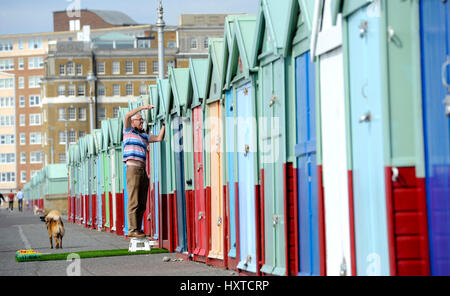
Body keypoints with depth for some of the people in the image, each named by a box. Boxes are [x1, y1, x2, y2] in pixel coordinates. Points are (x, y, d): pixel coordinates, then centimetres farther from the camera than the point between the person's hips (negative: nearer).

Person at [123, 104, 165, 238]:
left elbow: (159, 138, 17)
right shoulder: (128, 131, 8)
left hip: (142, 170, 7)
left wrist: (164, 124, 10)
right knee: (133, 201, -12)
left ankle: (137, 229, 8)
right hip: (132, 168, -7)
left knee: (142, 204, 5)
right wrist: (143, 107, -11)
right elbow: (127, 116, -8)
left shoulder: (144, 136, 24)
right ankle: (132, 230, -14)